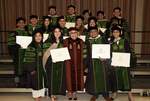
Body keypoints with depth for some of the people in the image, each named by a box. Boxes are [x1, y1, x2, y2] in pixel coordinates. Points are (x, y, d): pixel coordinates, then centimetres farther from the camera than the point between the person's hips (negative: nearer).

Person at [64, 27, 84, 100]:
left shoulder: (80, 41, 7)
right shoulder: (66, 41, 1)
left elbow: (82, 52, 7)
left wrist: (82, 63, 2)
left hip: (78, 63, 2)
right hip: (69, 63, -2)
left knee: (77, 76, 5)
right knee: (70, 76, 0)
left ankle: (74, 93, 16)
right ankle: (69, 92, 12)